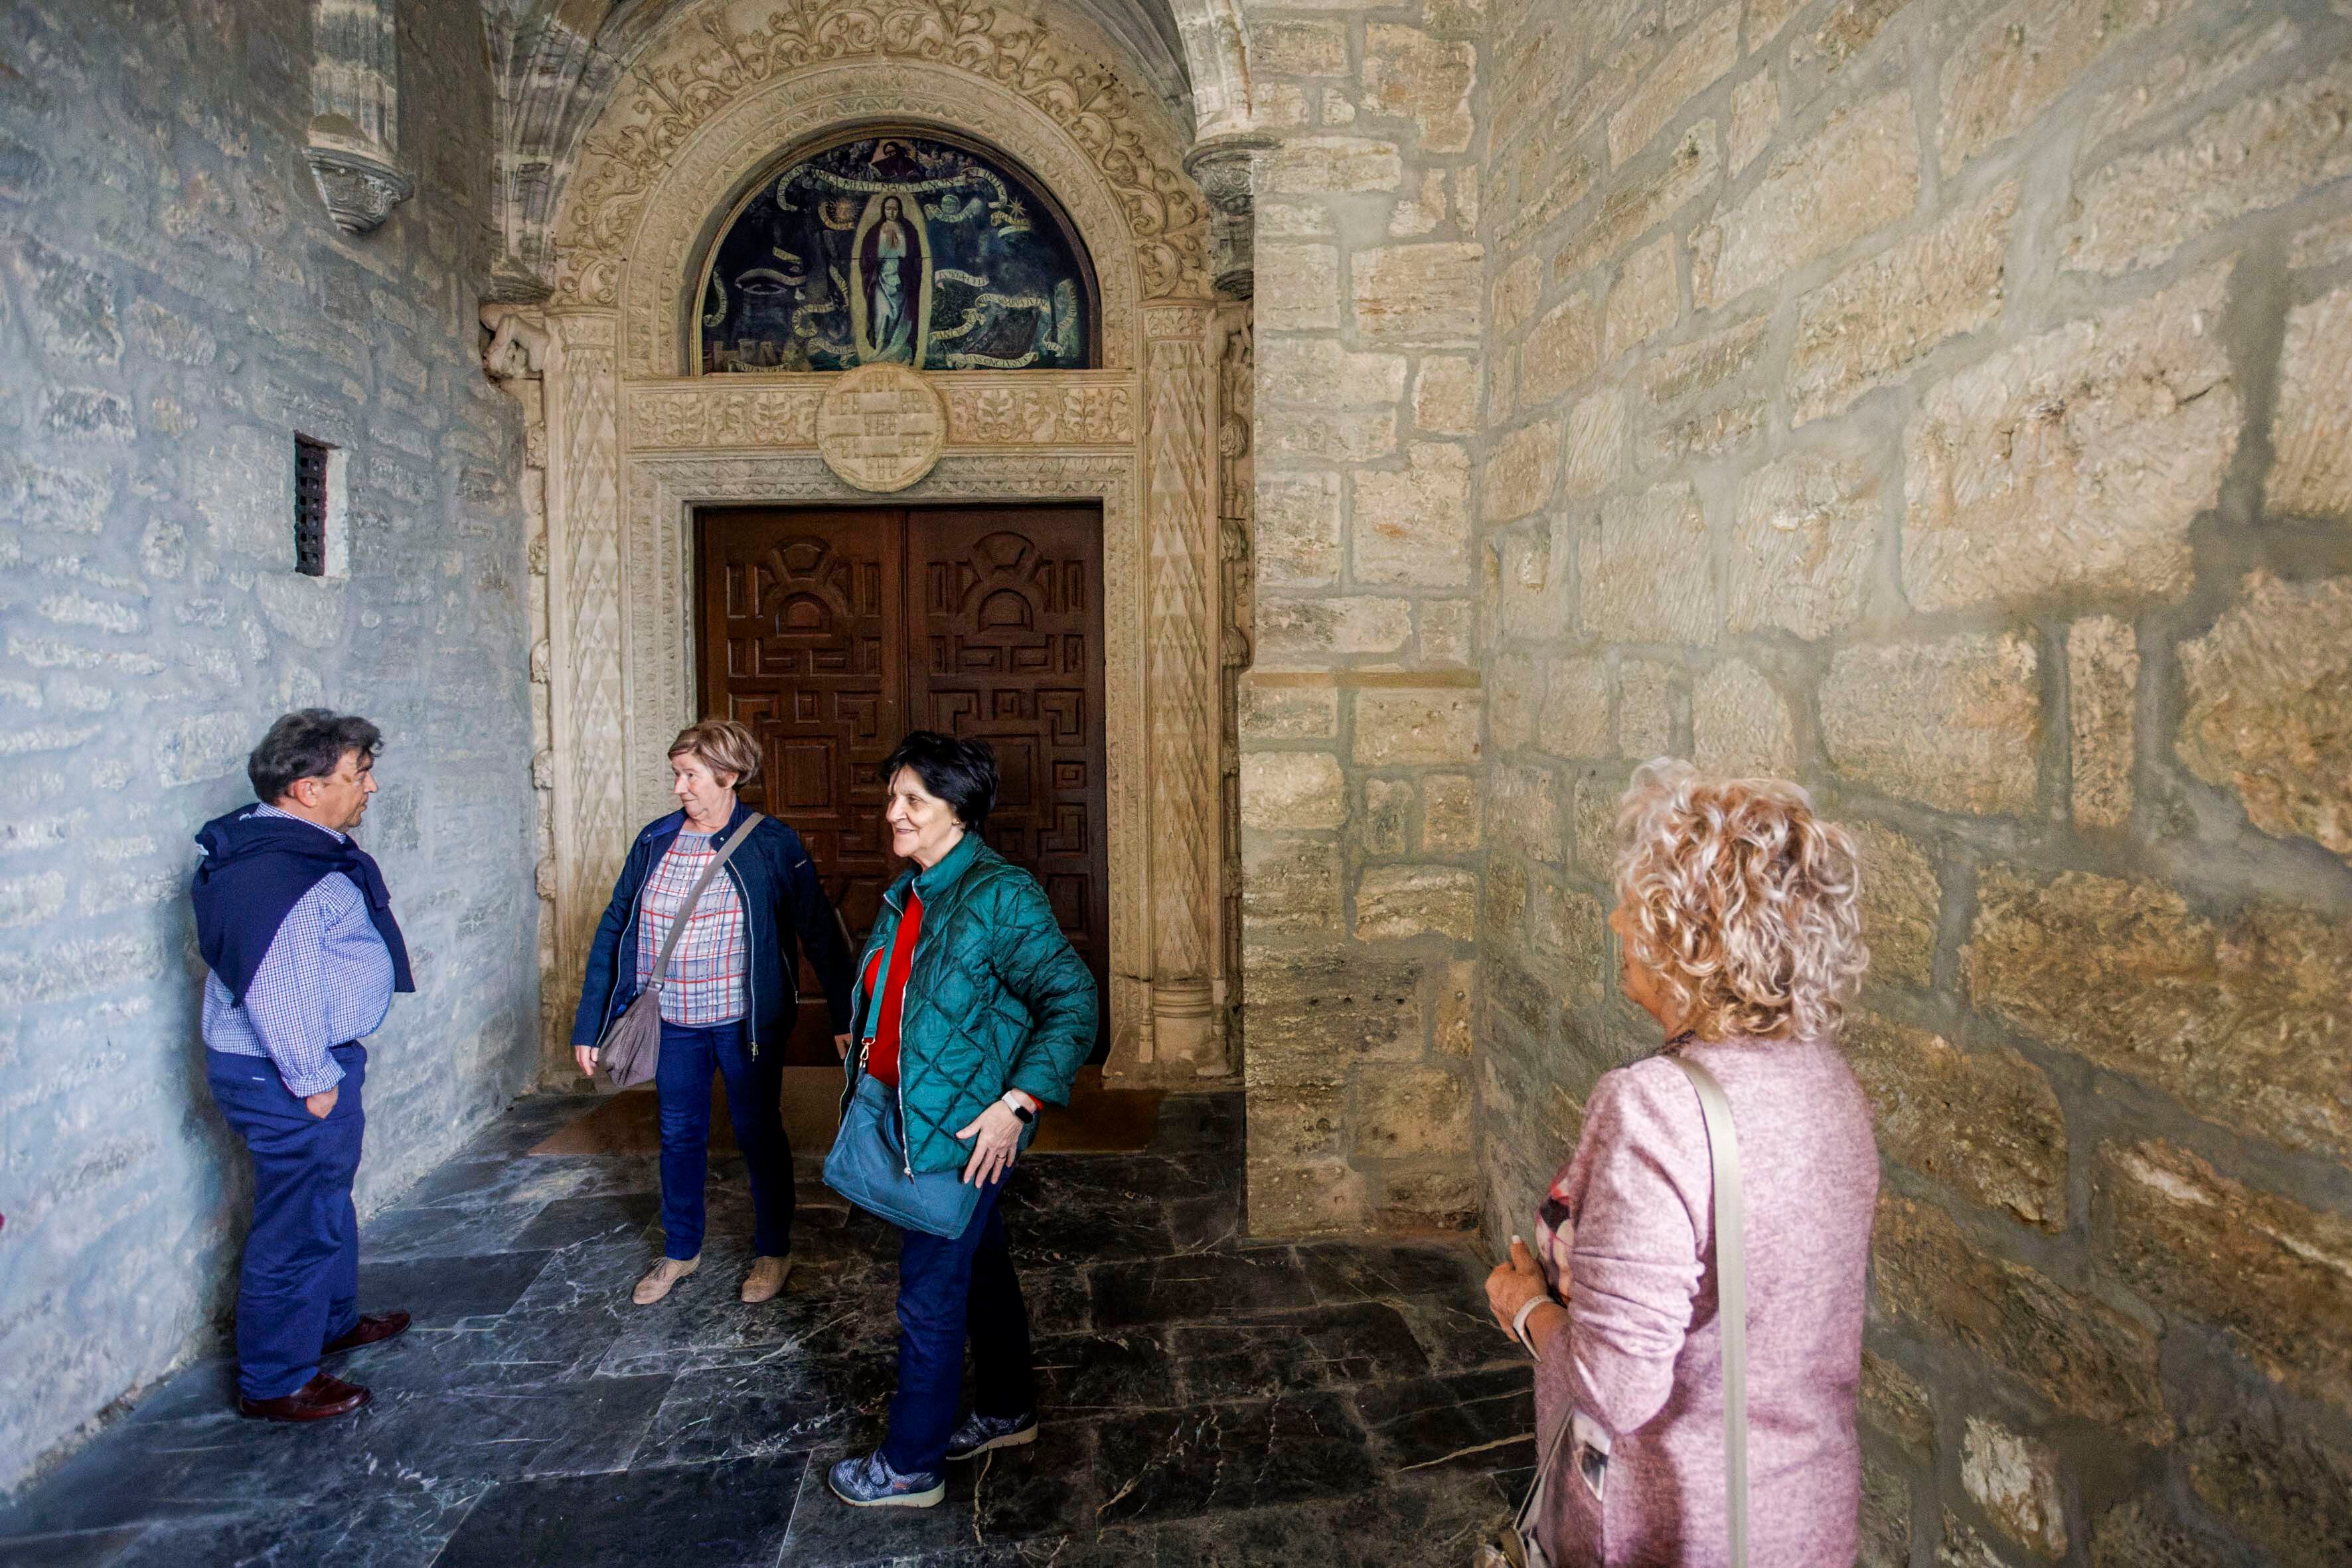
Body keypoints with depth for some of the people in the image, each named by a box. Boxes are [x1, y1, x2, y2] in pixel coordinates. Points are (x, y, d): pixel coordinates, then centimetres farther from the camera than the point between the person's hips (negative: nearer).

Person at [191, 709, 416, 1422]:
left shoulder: (301, 846, 8)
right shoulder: (277, 874, -26)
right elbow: (277, 990, -29)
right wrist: (313, 1082, -21)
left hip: (315, 1062, 11)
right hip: (285, 1076, -11)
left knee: (328, 1198, 25)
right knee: (299, 1226, 3)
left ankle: (333, 1321, 44)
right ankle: (275, 1383, 18)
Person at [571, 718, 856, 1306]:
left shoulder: (772, 845, -11)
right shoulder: (654, 842, -1)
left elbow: (820, 932, -10)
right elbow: (614, 930, 3)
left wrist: (844, 1017, -13)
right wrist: (588, 1026, 2)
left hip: (746, 1024, -4)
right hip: (673, 1023, 4)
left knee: (758, 1134, 10)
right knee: (679, 1137, 17)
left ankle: (773, 1251, 30)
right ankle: (680, 1251, 37)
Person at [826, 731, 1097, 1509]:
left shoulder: (1000, 896, -21)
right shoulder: (907, 894, 7)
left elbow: (1074, 1002, -21)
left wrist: (1017, 1103, -24)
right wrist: (870, 1055, 14)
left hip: (965, 1132, -9)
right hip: (915, 1121, 9)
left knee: (930, 1298, 5)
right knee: (981, 1271, 23)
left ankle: (911, 1466, 24)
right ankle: (1008, 1413, 41)